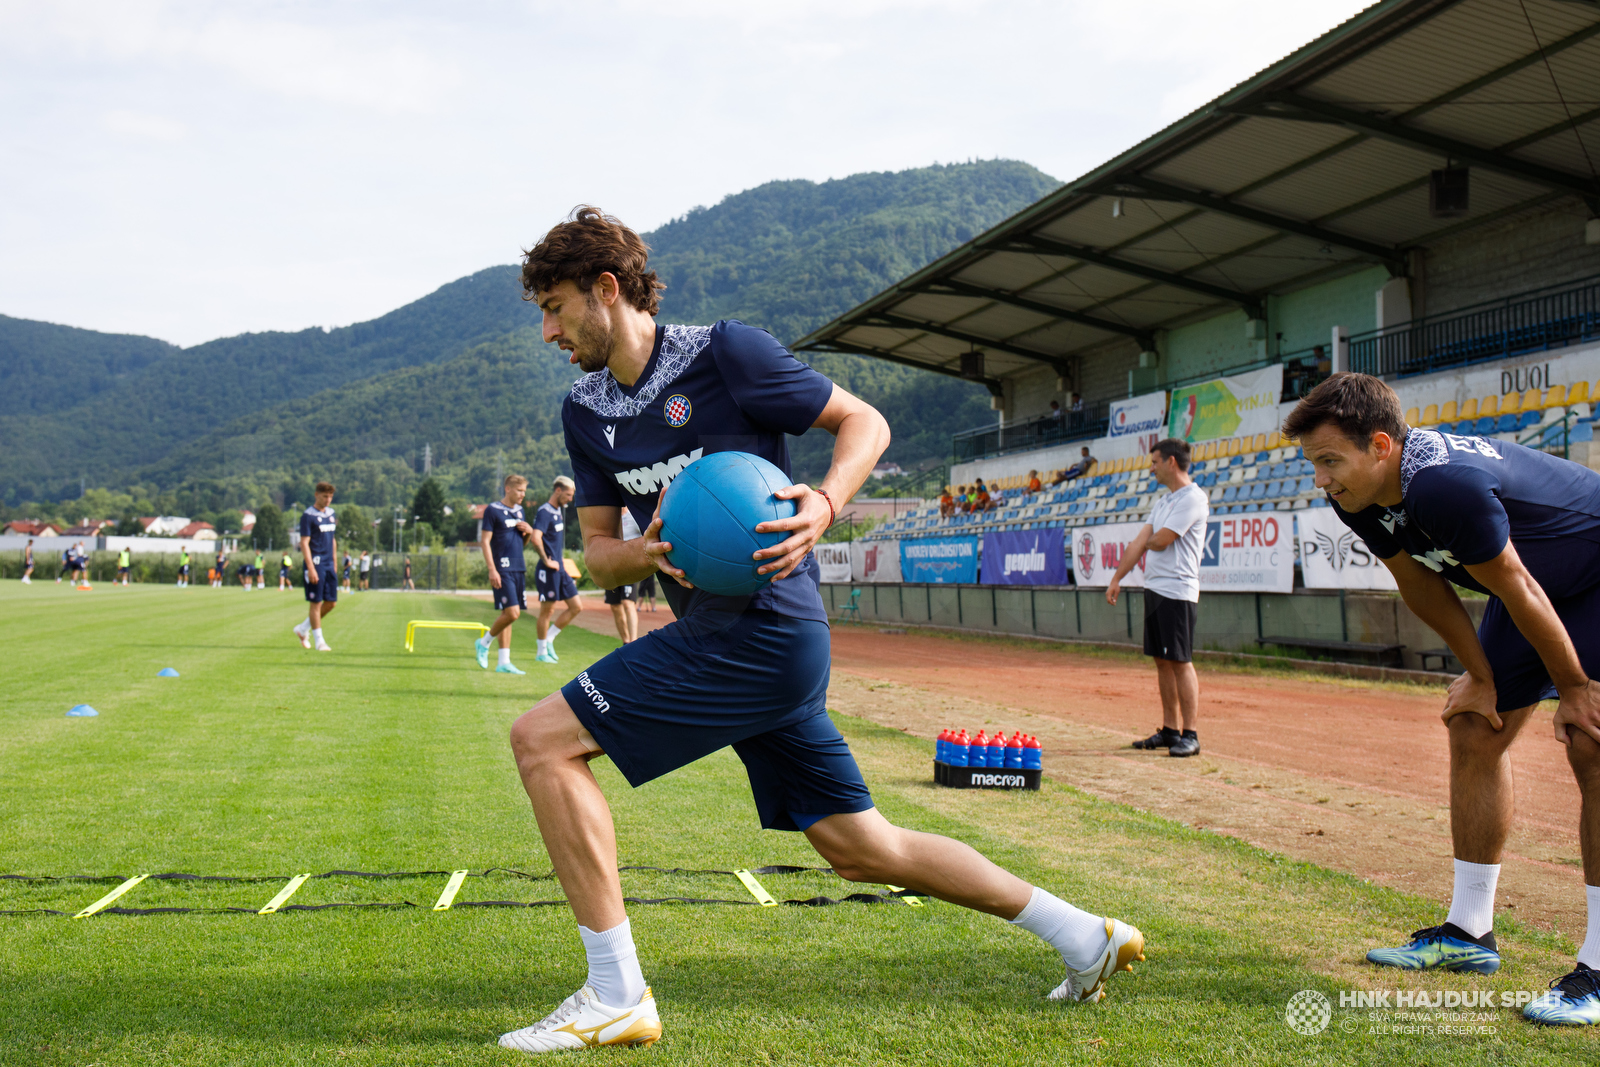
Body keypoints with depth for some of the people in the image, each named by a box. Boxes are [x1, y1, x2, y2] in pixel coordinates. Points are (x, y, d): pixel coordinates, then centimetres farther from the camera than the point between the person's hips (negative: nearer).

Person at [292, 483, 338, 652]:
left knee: (331, 602, 6)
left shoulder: (330, 513, 14)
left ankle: (303, 629, 22)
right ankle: (319, 641, 5)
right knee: (316, 603, -2)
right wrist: (311, 568, -19)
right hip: (315, 564, -7)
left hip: (329, 565, 7)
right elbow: (304, 543, -13)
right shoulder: (308, 515, -8)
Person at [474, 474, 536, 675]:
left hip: (519, 569, 7)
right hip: (503, 569, -7)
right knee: (511, 612, -15)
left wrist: (529, 532, 2)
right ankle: (484, 643, 7)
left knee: (509, 614, 6)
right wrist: (492, 570, -16)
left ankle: (504, 662, 8)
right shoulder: (493, 510, -6)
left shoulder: (519, 510, 16)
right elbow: (485, 541, -9)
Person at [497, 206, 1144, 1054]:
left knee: (543, 738, -12)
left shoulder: (723, 352, -8)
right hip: (722, 637, 8)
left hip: (763, 629, -8)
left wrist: (824, 505, -21)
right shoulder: (585, 413, 13)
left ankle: (616, 997, -8)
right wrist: (643, 555, -10)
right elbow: (598, 552, 14)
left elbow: (864, 422, -2)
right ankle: (1084, 937, 25)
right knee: (860, 849, 13)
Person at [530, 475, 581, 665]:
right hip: (548, 570, -9)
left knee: (576, 607, 8)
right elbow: (536, 539, -30)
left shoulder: (559, 510, 14)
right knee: (547, 610, 0)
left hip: (560, 569, 9)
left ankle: (549, 639, 17)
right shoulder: (544, 512, -15)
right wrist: (546, 561, -21)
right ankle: (542, 652, 11)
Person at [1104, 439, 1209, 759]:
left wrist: (1147, 541, 6)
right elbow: (1139, 543, 18)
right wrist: (1116, 579, 15)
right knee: (1162, 661, 10)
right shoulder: (1164, 502, 18)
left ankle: (1191, 735, -6)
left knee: (1180, 661, -8)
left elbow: (1160, 541, -16)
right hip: (1154, 589, 9)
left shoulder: (1193, 498, -11)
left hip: (1178, 592, -9)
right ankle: (1170, 730, 15)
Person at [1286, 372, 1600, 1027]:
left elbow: (1518, 593, -28)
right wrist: (1482, 675, 5)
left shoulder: (1446, 486, -39)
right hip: (1538, 585, 9)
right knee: (1475, 732, 7)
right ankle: (1469, 932, 17)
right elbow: (1421, 586, 1)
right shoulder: (1361, 498, -13)